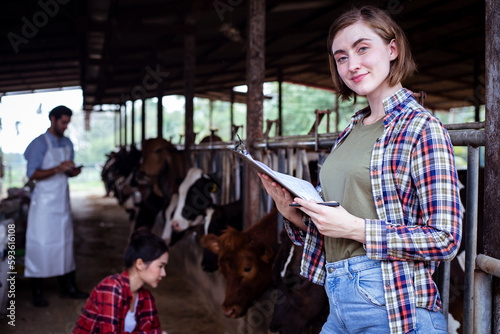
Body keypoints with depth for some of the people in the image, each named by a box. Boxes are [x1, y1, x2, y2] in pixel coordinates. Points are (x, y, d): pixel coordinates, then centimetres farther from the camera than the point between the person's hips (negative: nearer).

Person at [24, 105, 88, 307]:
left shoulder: (68, 144, 12)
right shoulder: (40, 143, -8)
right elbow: (32, 174, -14)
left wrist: (73, 172, -3)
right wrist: (57, 169, -24)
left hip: (62, 201, 7)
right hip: (44, 201, -6)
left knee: (65, 242, 10)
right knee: (41, 244, -5)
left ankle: (67, 288, 19)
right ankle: (37, 292, 4)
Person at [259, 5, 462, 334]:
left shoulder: (421, 128, -10)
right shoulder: (350, 133, 12)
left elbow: (445, 239, -15)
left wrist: (355, 228, -19)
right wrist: (295, 214, -3)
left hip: (393, 307, -6)